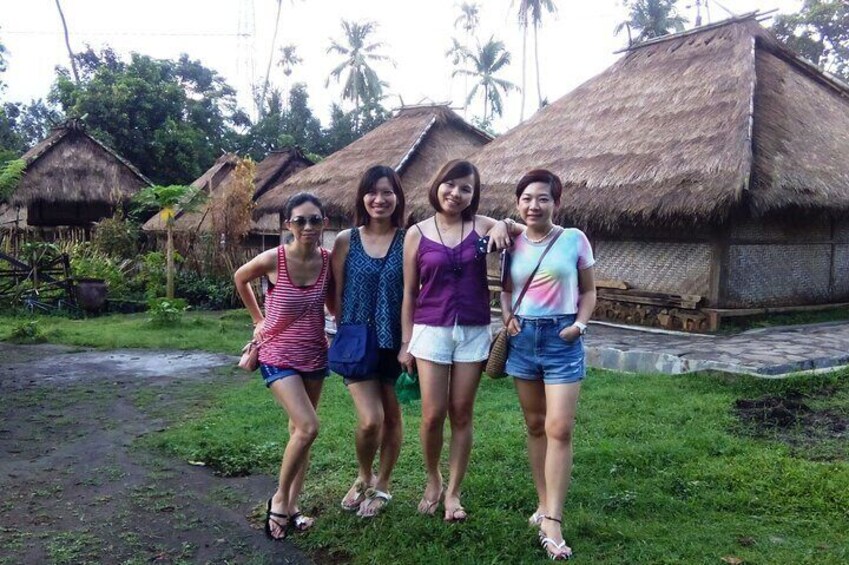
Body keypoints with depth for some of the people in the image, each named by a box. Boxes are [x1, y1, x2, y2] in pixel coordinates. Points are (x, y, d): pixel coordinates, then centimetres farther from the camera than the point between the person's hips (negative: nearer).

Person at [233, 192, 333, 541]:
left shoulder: (328, 260, -7)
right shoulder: (273, 260, -18)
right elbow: (240, 278, 2)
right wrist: (258, 320, 6)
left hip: (315, 356, 4)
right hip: (279, 357, -4)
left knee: (299, 431, 12)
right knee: (308, 428, -17)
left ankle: (292, 505, 26)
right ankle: (279, 497, 6)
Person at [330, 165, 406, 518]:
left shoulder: (408, 240, -3)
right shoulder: (345, 241, -1)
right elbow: (336, 294, 3)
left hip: (395, 341, 1)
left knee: (392, 417, 11)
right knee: (369, 420, -11)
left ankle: (382, 485, 33)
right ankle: (364, 477, 19)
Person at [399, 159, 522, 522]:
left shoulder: (482, 226, 2)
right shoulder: (417, 233, 1)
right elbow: (409, 293, 5)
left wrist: (505, 225, -14)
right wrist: (405, 342, 3)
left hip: (474, 332, 1)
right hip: (431, 331, -1)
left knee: (461, 414, 7)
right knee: (433, 414, -1)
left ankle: (453, 492, 22)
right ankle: (432, 480, 26)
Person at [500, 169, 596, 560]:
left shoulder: (574, 239, -3)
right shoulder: (512, 244, 5)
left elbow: (588, 291, 5)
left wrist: (580, 324, -11)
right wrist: (507, 317, -2)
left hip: (562, 339, -3)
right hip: (523, 338, 4)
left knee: (559, 429, -9)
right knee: (535, 426, 11)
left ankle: (552, 522, -4)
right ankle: (544, 504, 25)